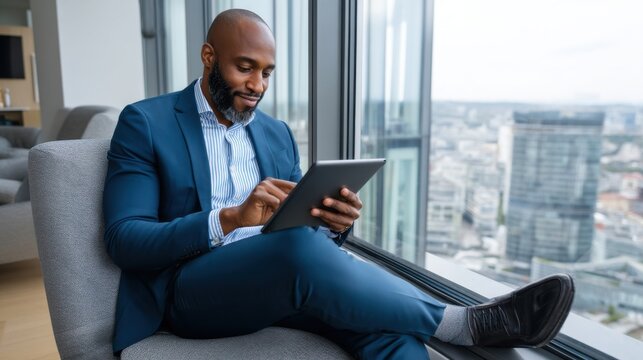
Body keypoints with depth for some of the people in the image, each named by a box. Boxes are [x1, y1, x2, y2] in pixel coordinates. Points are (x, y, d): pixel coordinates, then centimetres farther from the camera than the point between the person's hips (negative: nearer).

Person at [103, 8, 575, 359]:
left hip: (279, 274, 4)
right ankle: (465, 322, -20)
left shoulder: (277, 133, 14)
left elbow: (295, 227, 11)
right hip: (191, 287, -4)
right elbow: (125, 240, -10)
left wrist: (335, 225, -14)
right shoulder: (145, 123, 0)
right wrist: (230, 218, -26)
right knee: (300, 244, -36)